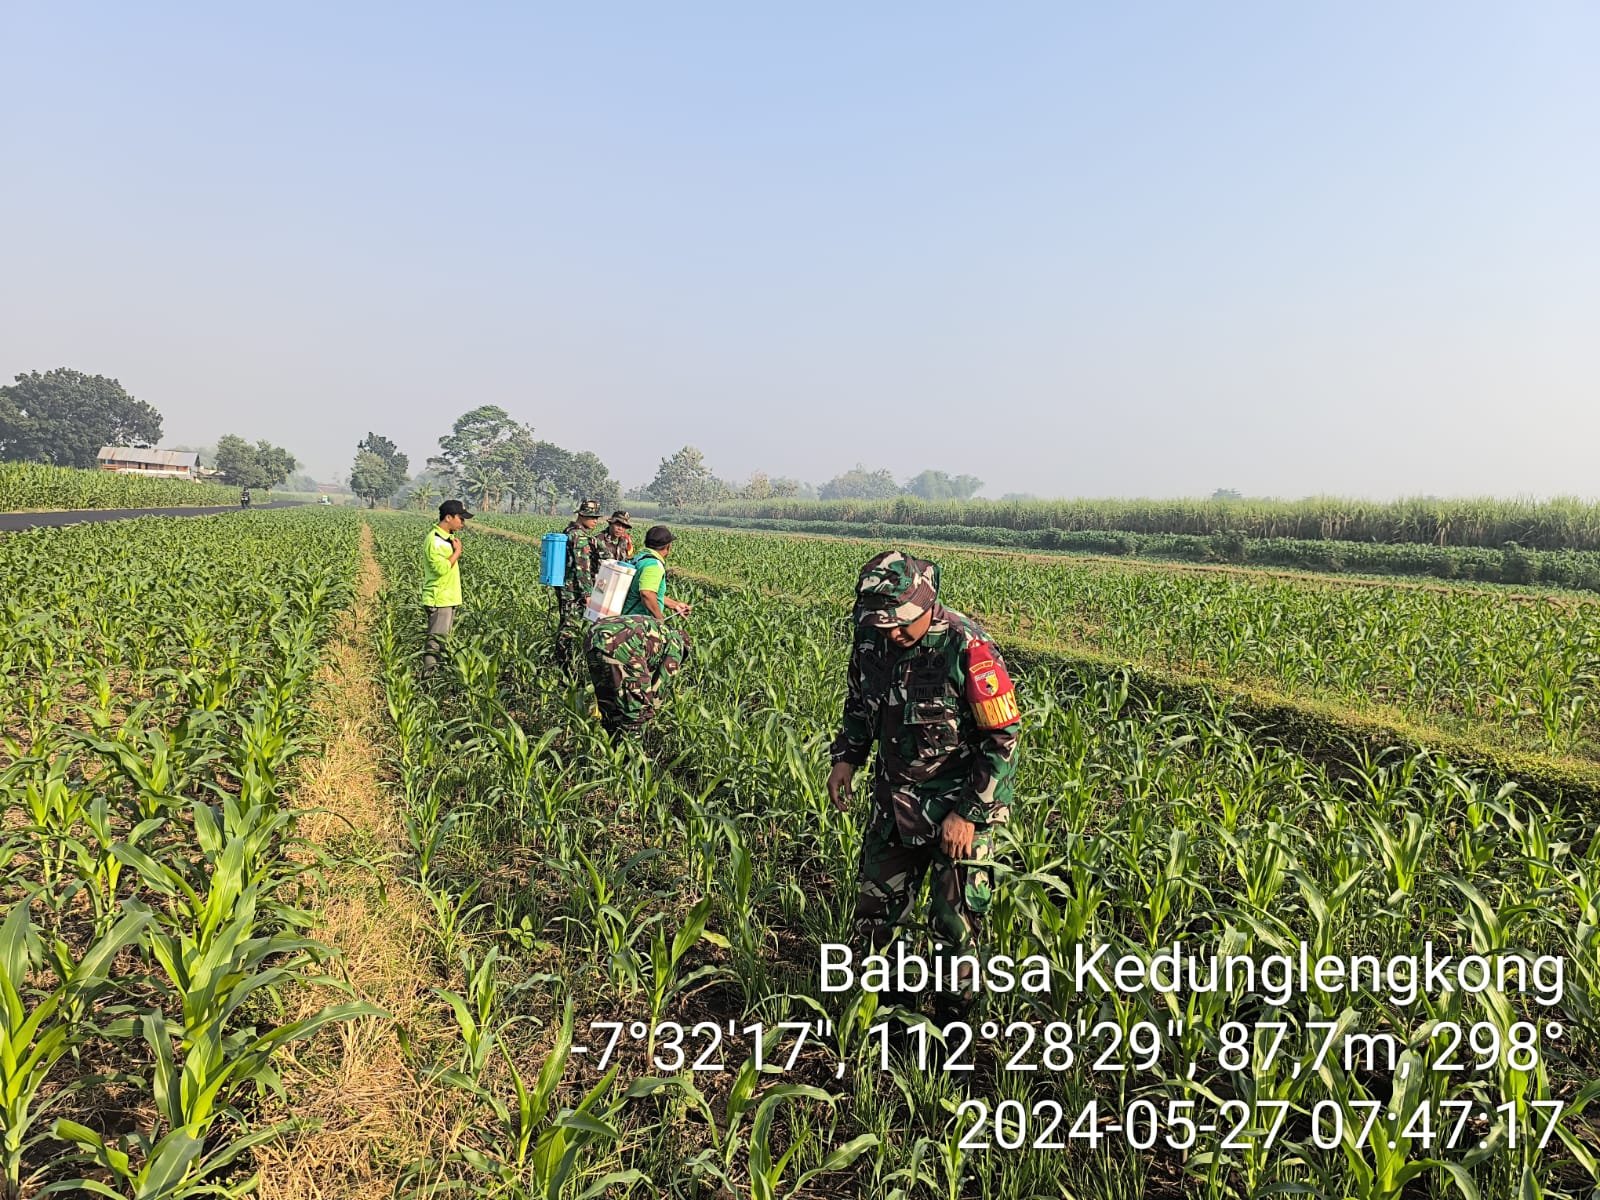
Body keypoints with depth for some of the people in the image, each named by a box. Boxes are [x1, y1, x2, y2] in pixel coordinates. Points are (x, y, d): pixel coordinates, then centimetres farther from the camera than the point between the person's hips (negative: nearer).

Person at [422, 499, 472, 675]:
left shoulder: (447, 537, 12)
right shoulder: (435, 539, -18)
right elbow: (442, 568, -25)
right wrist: (457, 552, -17)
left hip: (449, 599, 10)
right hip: (439, 599, -10)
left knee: (443, 637, 14)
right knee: (436, 639, -10)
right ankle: (428, 674, -8)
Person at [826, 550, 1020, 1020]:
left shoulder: (966, 648, -24)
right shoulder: (872, 637, -7)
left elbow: (1003, 738, -19)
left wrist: (968, 814, -19)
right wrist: (846, 758, 2)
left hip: (958, 805, -5)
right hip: (895, 800, 5)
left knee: (955, 923, 6)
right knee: (875, 904, 17)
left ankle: (952, 1019, 27)